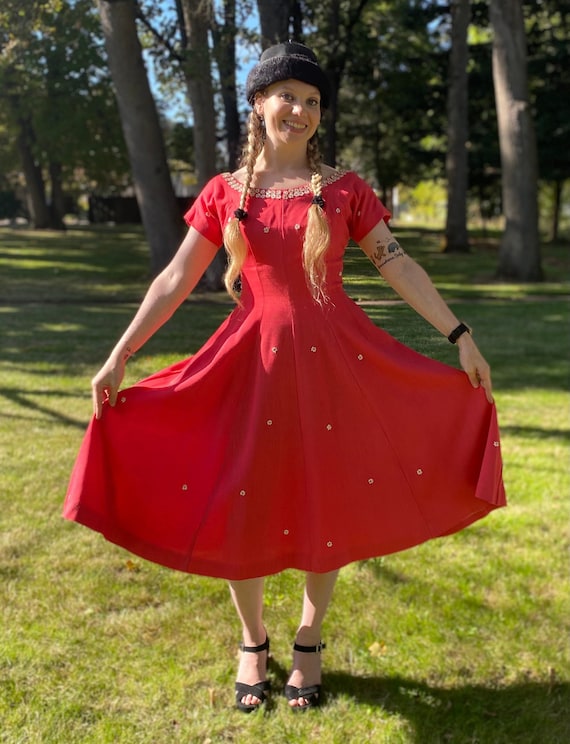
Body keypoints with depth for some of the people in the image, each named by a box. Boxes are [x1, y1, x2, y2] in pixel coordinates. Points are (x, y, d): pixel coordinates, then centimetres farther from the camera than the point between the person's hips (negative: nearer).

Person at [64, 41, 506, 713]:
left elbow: (398, 266, 2)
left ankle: (308, 645, 28)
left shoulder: (345, 190, 3)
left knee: (327, 506, 7)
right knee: (243, 507, 5)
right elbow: (175, 279, 2)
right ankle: (252, 644, 28)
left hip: (333, 361, 0)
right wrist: (119, 356, -1)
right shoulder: (225, 193, 3)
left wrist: (459, 335, -2)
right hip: (253, 362, 0)